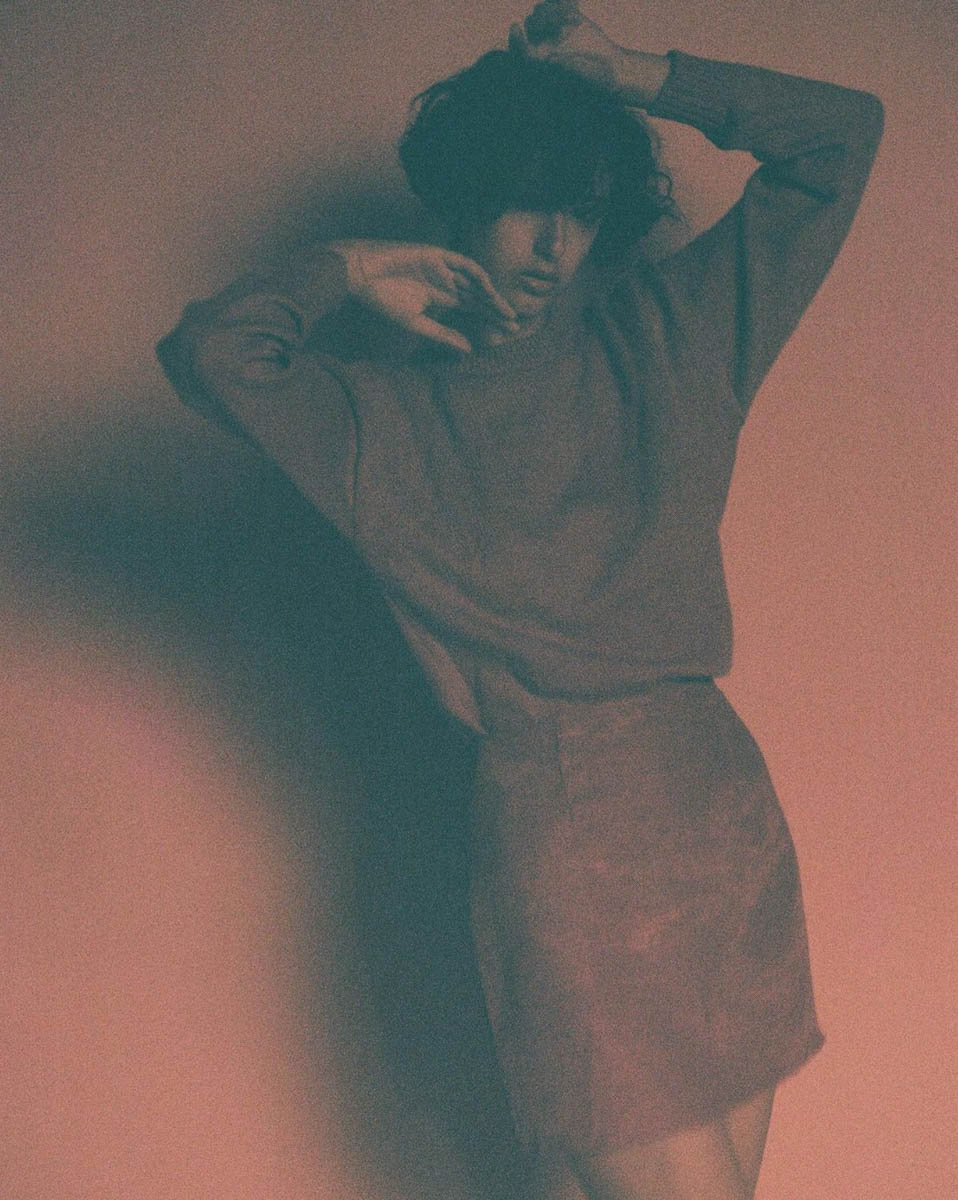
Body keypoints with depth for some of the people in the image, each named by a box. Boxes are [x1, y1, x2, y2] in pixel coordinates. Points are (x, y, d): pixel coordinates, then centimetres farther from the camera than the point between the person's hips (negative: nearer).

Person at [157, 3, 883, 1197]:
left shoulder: (669, 331, 10)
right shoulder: (385, 413, 2)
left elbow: (842, 136, 11)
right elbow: (204, 350, -15)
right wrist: (347, 270, -2)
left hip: (721, 800, 4)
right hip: (557, 838, -4)